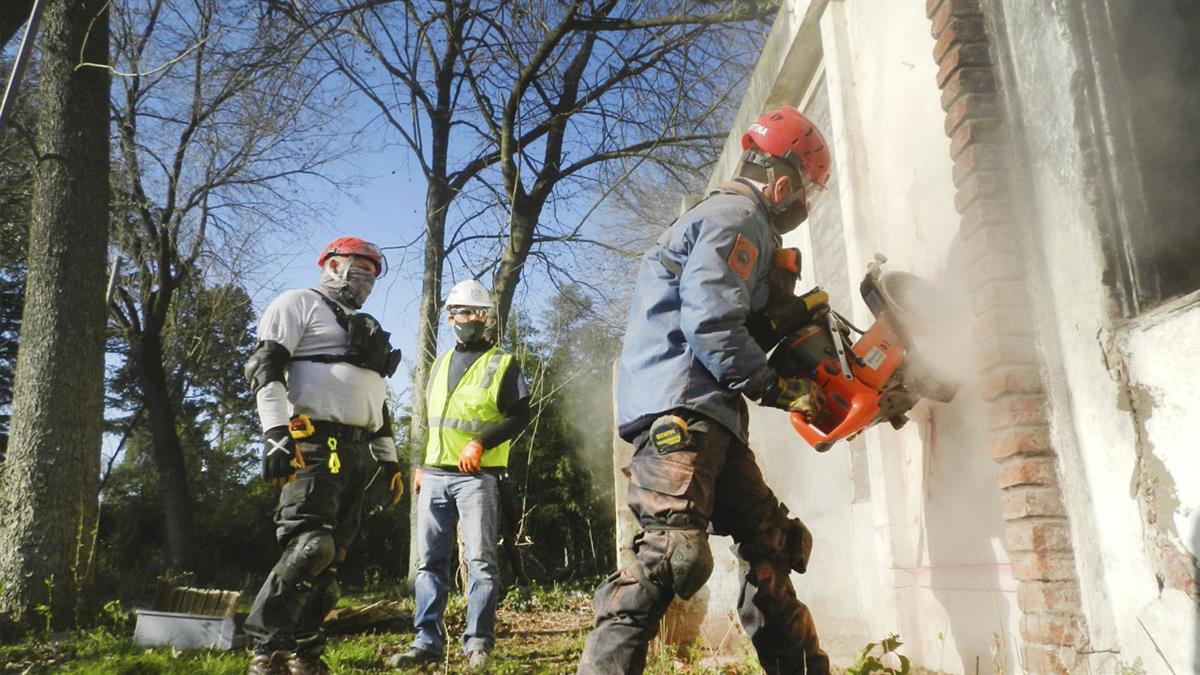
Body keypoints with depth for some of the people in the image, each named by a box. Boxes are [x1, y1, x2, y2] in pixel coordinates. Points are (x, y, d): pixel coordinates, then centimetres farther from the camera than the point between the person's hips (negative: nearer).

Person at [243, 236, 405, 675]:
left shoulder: (366, 330, 29)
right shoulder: (300, 304, 5)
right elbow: (265, 367, -9)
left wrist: (388, 459, 22)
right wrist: (277, 433, -21)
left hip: (357, 453, 8)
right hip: (314, 444, -8)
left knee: (331, 557, 7)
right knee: (310, 547, -19)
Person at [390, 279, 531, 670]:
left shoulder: (503, 363, 3)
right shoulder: (440, 364, 20)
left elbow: (519, 416, -5)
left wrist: (482, 442, -17)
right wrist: (420, 464, 16)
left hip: (477, 476, -5)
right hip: (434, 476, 6)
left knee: (480, 559, -8)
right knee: (430, 561, 6)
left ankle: (478, 643, -1)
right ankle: (427, 642, 12)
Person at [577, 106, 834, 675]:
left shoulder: (734, 218, 28)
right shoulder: (738, 217, -5)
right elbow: (711, 325, -18)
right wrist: (779, 389, -10)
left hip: (707, 417, 11)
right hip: (679, 406, -11)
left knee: (772, 543, 14)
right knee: (672, 551, -21)